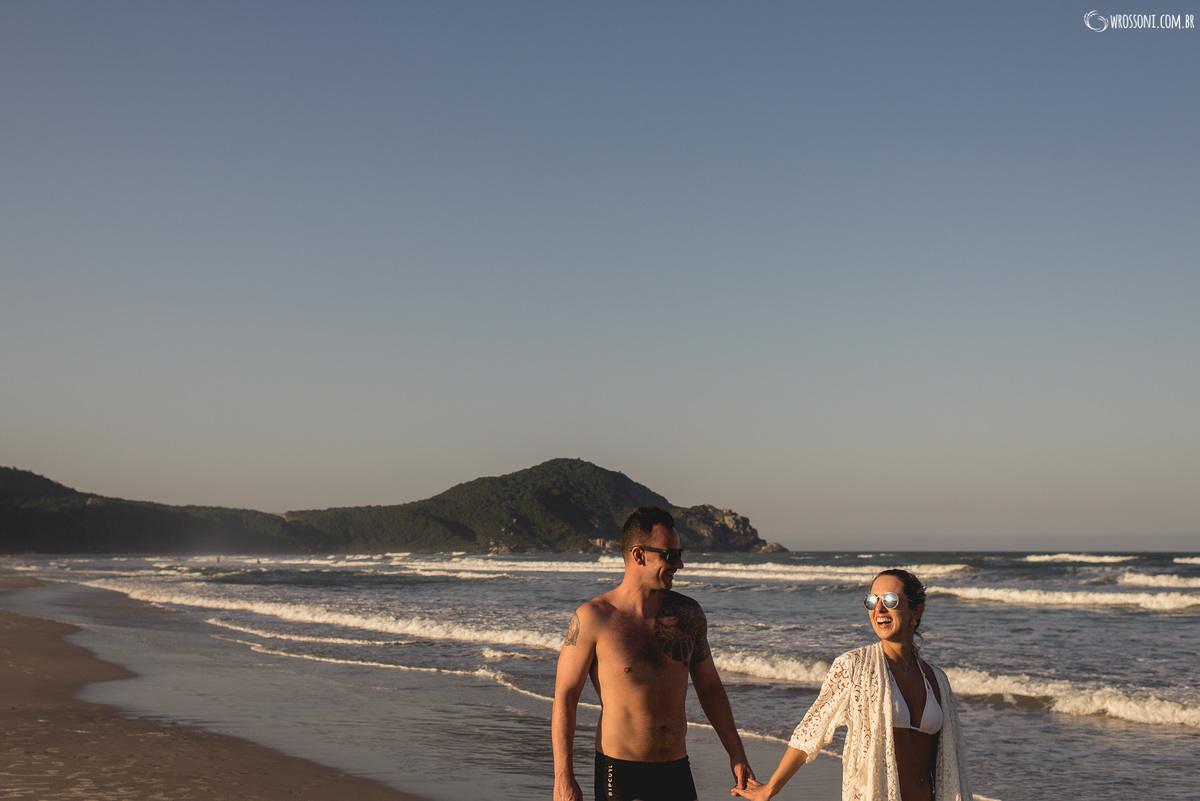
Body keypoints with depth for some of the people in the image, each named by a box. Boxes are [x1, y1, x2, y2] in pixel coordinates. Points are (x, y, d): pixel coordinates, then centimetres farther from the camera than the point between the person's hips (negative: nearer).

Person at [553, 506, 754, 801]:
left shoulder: (688, 614, 5)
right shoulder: (593, 618, -8)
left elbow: (709, 687, 15)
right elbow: (565, 696, -6)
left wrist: (736, 754, 14)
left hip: (676, 771, 4)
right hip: (619, 772, -4)